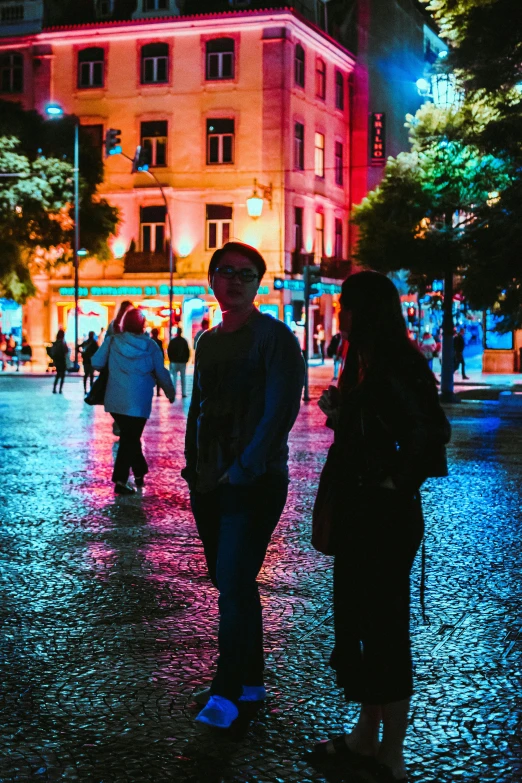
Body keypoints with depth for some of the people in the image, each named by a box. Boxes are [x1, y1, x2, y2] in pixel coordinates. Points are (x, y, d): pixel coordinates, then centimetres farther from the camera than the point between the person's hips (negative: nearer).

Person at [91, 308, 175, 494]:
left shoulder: (112, 341, -1)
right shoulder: (149, 345, -3)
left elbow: (96, 363, -3)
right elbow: (161, 372, 2)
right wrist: (170, 392, 17)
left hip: (115, 400, 3)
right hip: (138, 402, -3)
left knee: (129, 437, 19)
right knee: (130, 438, 3)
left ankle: (140, 472, 25)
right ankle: (120, 481, -3)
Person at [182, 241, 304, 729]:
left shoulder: (273, 337, -8)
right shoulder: (208, 341, 14)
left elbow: (281, 410, -14)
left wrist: (243, 469, -16)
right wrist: (193, 469, 12)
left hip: (255, 482, -7)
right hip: (211, 483, 7)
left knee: (234, 583, -8)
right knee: (232, 582, 12)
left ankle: (227, 693, 3)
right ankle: (251, 681, 24)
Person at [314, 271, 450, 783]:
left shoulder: (392, 369, -18)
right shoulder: (368, 366, 11)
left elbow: (431, 429, -29)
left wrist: (397, 481, -19)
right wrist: (338, 410, 4)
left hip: (386, 515, -10)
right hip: (361, 512, 10)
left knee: (384, 626, 0)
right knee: (358, 619, 16)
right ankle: (367, 736, 30)